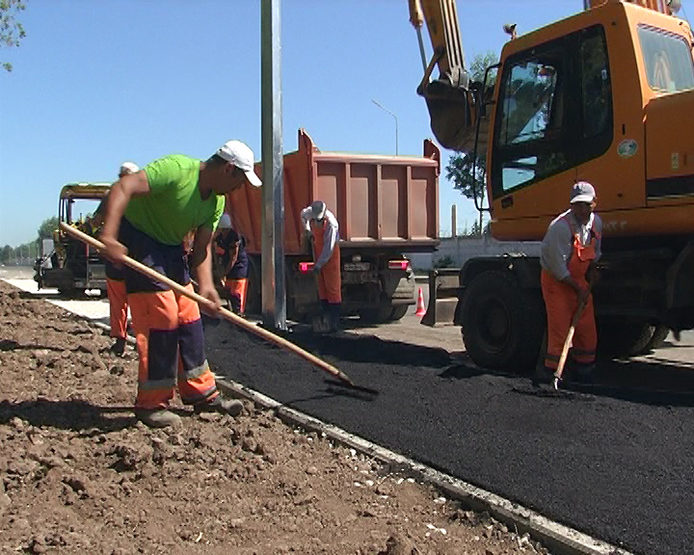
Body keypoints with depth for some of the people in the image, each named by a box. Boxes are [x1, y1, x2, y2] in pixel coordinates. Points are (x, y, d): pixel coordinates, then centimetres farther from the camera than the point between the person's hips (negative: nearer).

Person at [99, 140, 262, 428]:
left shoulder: (217, 201, 1)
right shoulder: (177, 168, -24)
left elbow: (202, 247, 0)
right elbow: (122, 187, -33)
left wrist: (205, 284, -17)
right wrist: (109, 236, -45)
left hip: (171, 247, 9)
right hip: (138, 238, -9)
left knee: (188, 315, 8)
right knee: (162, 315, -12)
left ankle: (201, 392, 20)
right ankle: (151, 403, 0)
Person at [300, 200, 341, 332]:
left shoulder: (331, 224, -27)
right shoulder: (311, 212, -6)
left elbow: (328, 248, -25)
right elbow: (303, 214, 22)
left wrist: (319, 265, -21)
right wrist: (308, 229, 15)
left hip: (330, 256, -7)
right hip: (318, 252, 7)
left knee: (332, 287, -6)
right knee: (321, 286, 9)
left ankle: (335, 321, -4)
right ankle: (325, 316, 16)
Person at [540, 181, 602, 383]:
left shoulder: (596, 222, 0)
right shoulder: (560, 227, -25)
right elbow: (558, 268, -23)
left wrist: (591, 270, 12)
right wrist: (578, 288, -16)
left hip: (579, 280, 7)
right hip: (556, 282, -7)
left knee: (587, 330, 8)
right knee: (559, 330, -10)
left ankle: (583, 372, 23)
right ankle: (553, 374, -1)